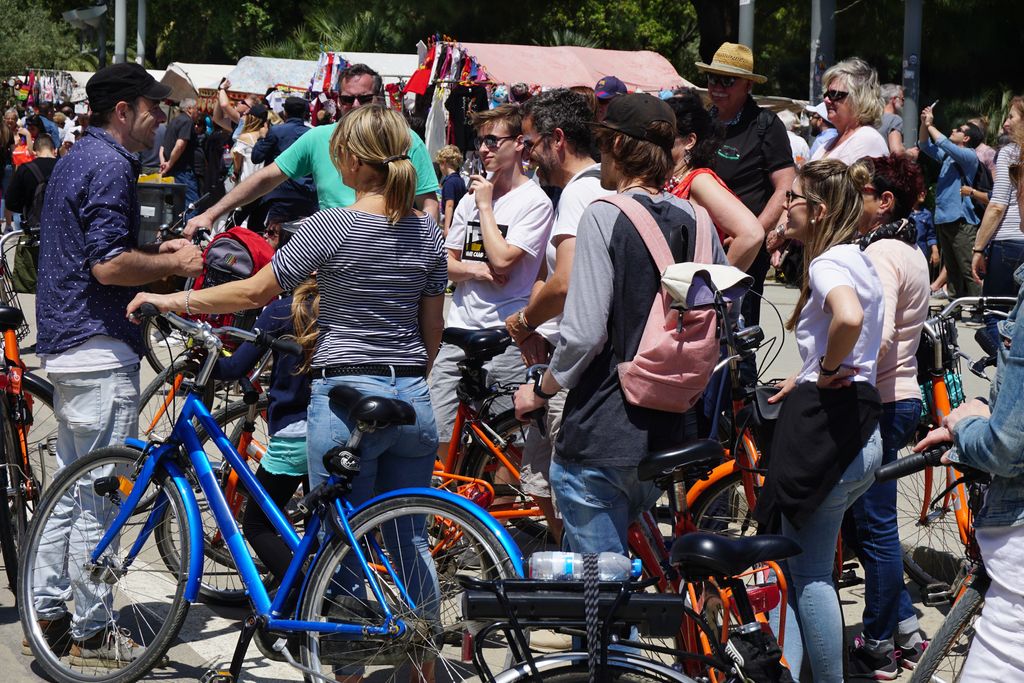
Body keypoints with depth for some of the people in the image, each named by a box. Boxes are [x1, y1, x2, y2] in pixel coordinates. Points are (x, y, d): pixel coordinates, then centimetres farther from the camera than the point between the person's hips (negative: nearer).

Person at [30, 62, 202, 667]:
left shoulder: (78, 158, 16)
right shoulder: (111, 166, -16)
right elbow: (109, 266, -23)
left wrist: (157, 250, 15)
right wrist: (175, 263, -11)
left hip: (65, 340, 11)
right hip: (100, 346, -11)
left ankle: (48, 610, 23)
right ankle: (92, 633, 2)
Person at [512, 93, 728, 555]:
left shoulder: (604, 216, -13)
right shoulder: (695, 221, 5)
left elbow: (584, 333, -17)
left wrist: (541, 391, -1)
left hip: (601, 436, -7)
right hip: (671, 432, 7)